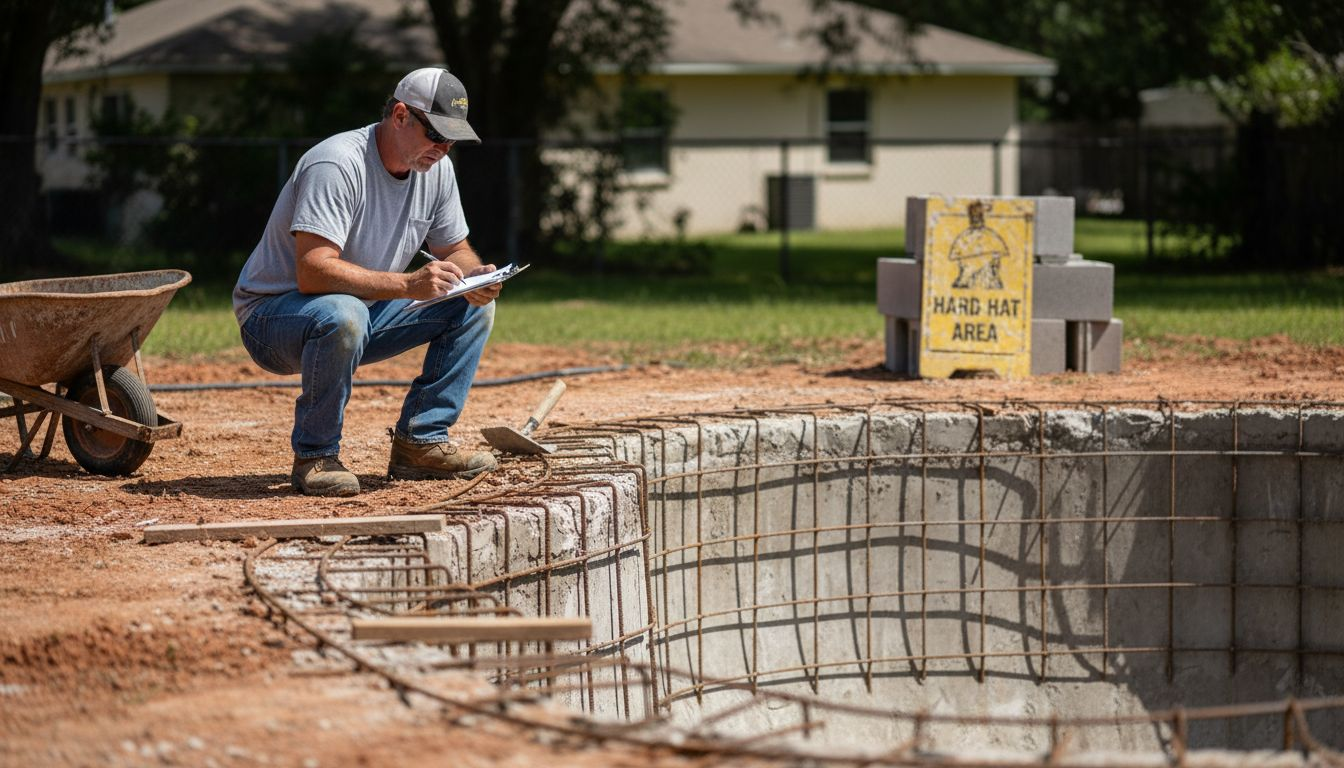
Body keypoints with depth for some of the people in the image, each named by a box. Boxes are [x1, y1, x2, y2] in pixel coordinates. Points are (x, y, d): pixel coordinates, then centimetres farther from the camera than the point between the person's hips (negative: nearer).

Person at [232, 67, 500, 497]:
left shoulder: (436, 168, -1)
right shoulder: (338, 164, -27)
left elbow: (454, 249, 10)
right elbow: (313, 271, -35)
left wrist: (475, 276, -15)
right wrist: (408, 284, -42)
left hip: (367, 310, 8)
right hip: (271, 313, -8)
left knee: (475, 306, -2)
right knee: (343, 315, -41)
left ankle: (420, 441, -2)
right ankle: (315, 457, -21)